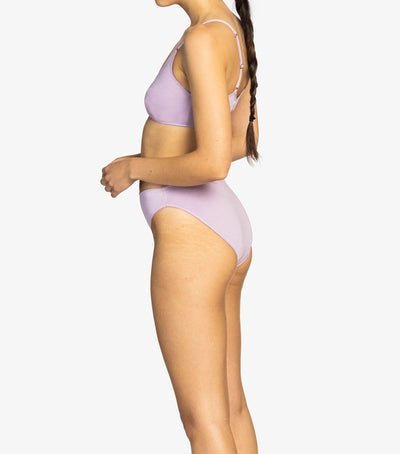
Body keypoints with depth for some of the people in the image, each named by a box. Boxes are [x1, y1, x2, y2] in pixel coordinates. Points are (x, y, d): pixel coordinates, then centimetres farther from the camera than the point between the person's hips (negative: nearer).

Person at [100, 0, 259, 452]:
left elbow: (214, 163, -27)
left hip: (192, 242, -10)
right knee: (230, 405, 19)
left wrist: (133, 169, -10)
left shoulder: (203, 39, -21)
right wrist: (150, 161, 16)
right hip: (223, 231, 10)